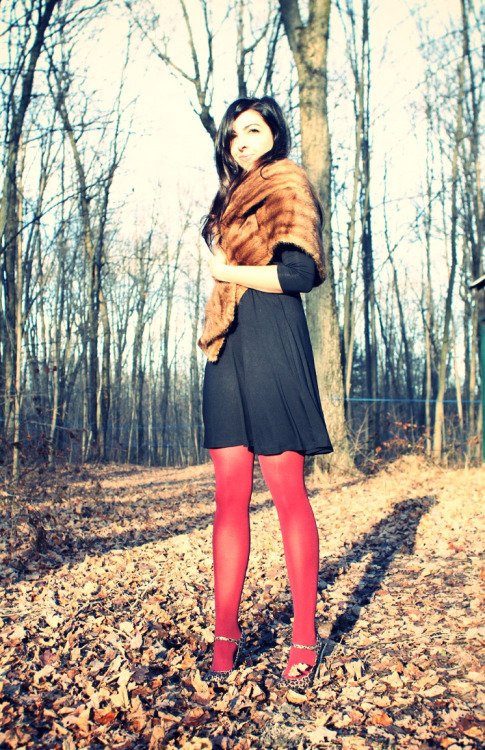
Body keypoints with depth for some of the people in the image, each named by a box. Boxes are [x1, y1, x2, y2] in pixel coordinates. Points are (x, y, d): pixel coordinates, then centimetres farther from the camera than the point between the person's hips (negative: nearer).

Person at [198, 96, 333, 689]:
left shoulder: (288, 183, 3)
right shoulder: (231, 197, 26)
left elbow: (300, 272, -10)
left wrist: (228, 272, -1)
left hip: (272, 344, -7)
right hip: (227, 350, 7)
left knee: (287, 496, -5)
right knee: (230, 496, 3)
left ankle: (305, 639, 6)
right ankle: (226, 635, 8)